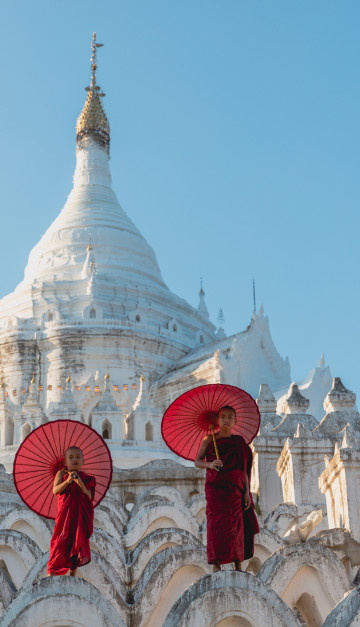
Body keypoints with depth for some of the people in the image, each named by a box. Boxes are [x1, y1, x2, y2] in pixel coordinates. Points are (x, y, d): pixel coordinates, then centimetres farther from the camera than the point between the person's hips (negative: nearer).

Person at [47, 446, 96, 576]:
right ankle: (51, 573, -4)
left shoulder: (85, 478, 5)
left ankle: (73, 574, 15)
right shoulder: (61, 474, 1)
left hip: (80, 515, 2)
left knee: (77, 543, 5)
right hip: (65, 514, -2)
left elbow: (89, 496, -4)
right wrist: (68, 481, -28)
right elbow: (55, 490, -12)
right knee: (60, 542, -6)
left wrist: (80, 483, -19)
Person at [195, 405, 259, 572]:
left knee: (236, 525, -2)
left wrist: (247, 492, 2)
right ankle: (216, 564, -3)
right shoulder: (209, 440, 6)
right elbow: (197, 462, 1)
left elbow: (245, 468, 9)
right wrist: (209, 464, -20)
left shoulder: (239, 442, 11)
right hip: (215, 487, -1)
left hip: (235, 488, 2)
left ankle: (238, 564, 3)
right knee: (216, 524, -7)